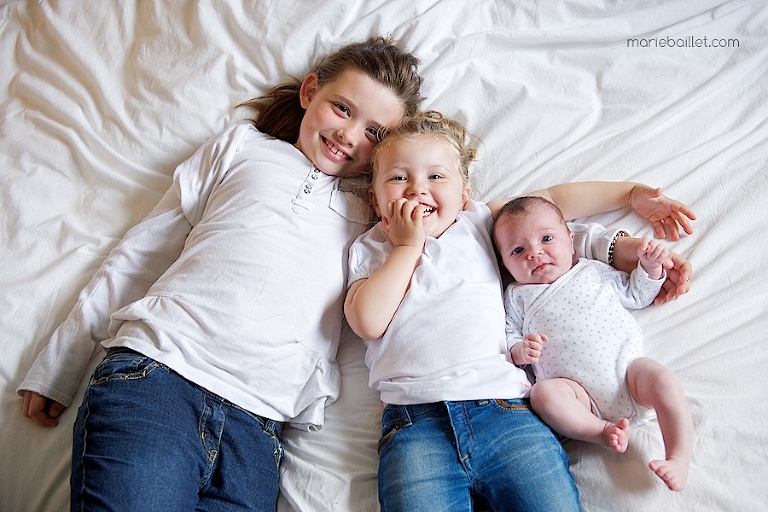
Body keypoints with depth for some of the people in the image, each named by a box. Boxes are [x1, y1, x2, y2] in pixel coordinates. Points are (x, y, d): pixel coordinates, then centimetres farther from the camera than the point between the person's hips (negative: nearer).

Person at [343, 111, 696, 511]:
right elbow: (368, 322, -2)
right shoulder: (368, 251, 17)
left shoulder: (477, 222, 23)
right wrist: (408, 246, 5)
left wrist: (632, 192, 24)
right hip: (415, 421, -1)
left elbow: (553, 200, 27)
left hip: (502, 406, 2)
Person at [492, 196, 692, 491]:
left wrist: (650, 268, 13)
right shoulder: (517, 295, 16)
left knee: (663, 379, -25)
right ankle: (602, 430, -32)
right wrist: (520, 350, -12)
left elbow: (635, 295, 30)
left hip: (627, 368, 2)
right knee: (542, 393, -30)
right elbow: (508, 339, 11)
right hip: (579, 391, -2)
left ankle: (679, 459, -20)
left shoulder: (593, 271, 21)